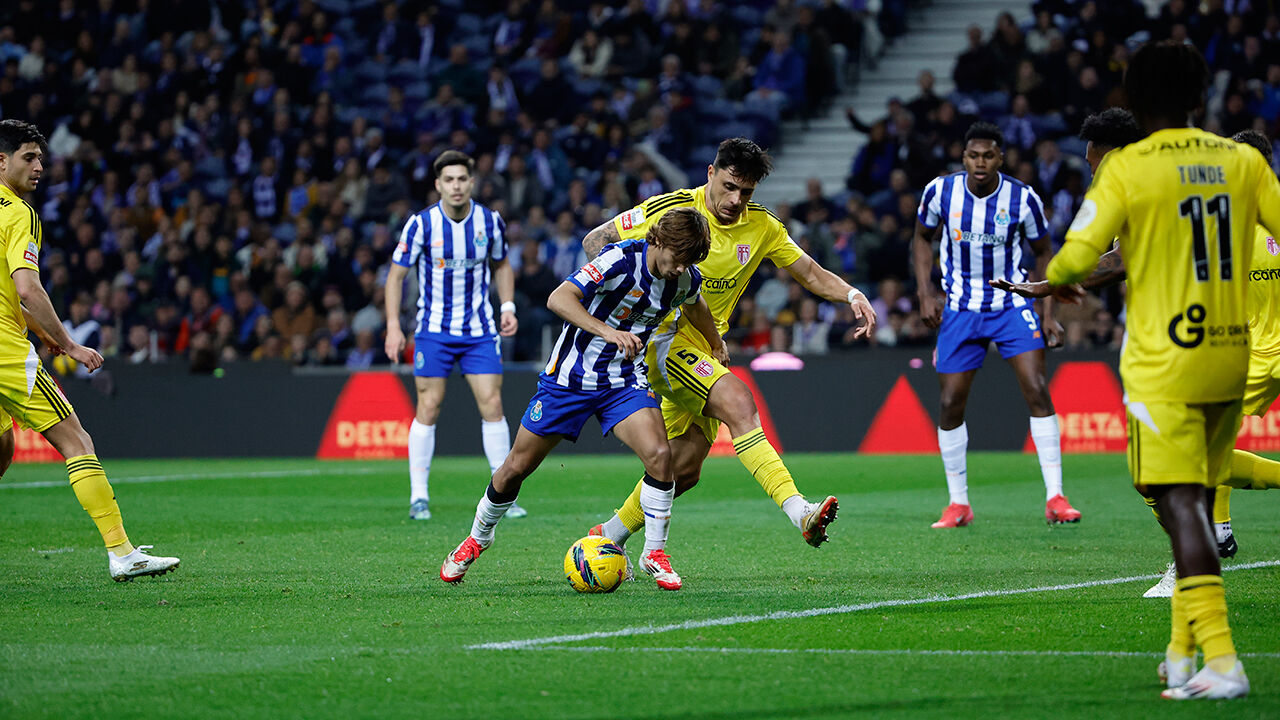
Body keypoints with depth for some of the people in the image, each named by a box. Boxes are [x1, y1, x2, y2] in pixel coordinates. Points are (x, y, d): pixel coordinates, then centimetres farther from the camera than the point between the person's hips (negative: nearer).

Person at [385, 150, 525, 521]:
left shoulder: (491, 221, -2)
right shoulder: (421, 224, -10)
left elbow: (501, 265, 16)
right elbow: (396, 273, -3)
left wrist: (508, 306, 3)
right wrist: (393, 326, -10)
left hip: (480, 330, 2)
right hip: (434, 330, -2)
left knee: (492, 405, -4)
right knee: (428, 408, -5)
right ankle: (419, 497, 3)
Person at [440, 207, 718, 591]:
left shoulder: (686, 278, -6)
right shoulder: (621, 258, -25)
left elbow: (694, 305, 20)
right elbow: (558, 299, -33)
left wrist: (717, 348, 35)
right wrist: (608, 332, -46)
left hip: (625, 379, 3)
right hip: (570, 374, -3)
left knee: (659, 454, -22)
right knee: (517, 466, 5)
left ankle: (654, 552, -6)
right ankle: (478, 538, 32)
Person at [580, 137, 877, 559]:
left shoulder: (762, 227, 3)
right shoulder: (671, 209, -12)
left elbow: (812, 274, 5)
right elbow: (595, 240, -5)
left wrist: (852, 295, -14)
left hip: (707, 348, 7)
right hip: (665, 339, -7)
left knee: (684, 468, 5)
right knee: (737, 400, -29)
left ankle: (607, 538, 23)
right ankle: (799, 512, -41)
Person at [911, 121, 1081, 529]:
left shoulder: (1023, 199, -11)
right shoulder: (940, 191, -9)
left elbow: (1043, 252, 4)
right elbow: (923, 238, 10)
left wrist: (1048, 312, -1)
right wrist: (925, 293, -1)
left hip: (1012, 306, -1)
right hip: (961, 308, 1)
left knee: (1038, 392, -15)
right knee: (951, 404, 0)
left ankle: (1055, 498, -12)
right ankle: (958, 503, 14)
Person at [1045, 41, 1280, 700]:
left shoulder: (1127, 168, -9)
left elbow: (1076, 258, -12)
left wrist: (1055, 280, 11)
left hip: (1163, 363, -5)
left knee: (1181, 506, -9)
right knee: (1197, 501, 17)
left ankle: (1221, 662, -21)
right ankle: (1181, 653, 22)